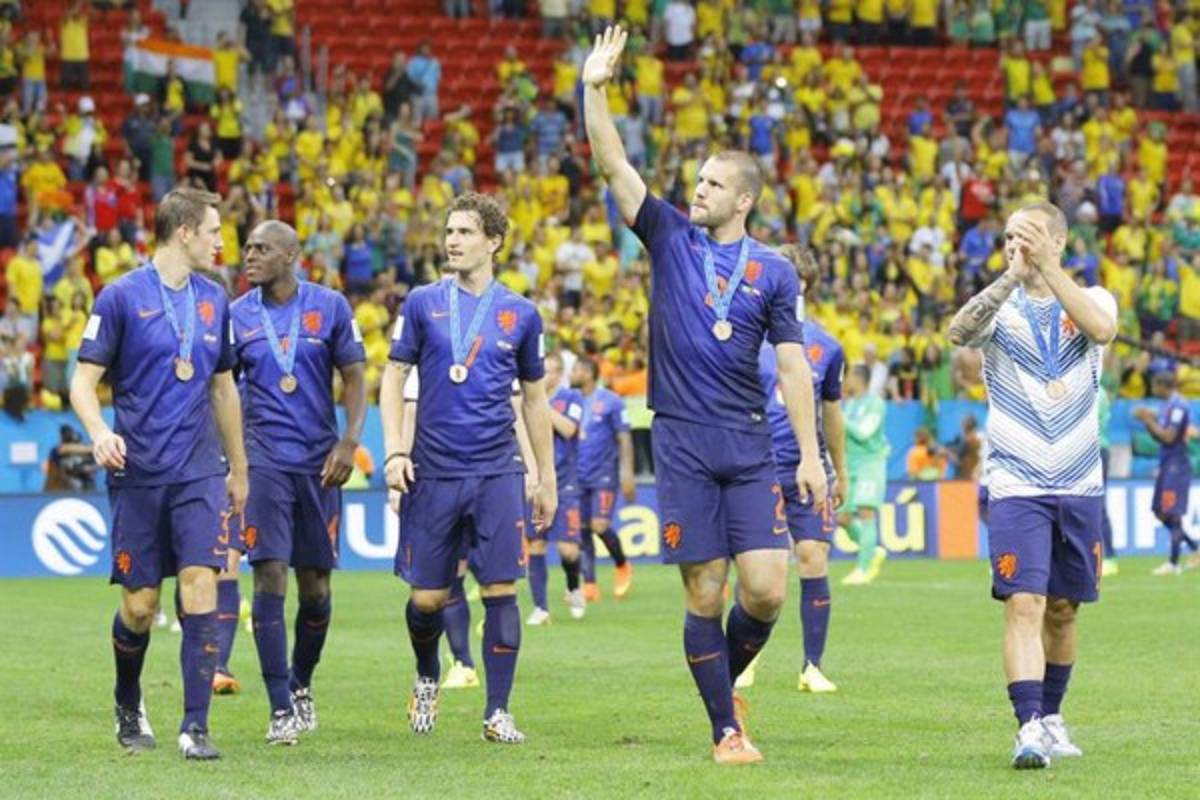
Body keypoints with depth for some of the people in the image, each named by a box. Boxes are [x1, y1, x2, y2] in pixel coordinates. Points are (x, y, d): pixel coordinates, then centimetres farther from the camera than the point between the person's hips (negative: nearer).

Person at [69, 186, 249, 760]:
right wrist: (99, 431, -23)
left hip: (200, 473, 3)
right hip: (137, 473, -3)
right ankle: (128, 705, 31)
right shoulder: (121, 297, -4)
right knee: (139, 604, 3)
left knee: (200, 585, -11)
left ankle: (195, 728, -10)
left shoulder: (213, 300, 11)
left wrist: (239, 468, 22)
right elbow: (84, 379, -4)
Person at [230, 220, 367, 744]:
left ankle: (301, 685, 29)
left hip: (319, 460, 1)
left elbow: (354, 378, 3)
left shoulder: (330, 307, 1)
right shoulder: (237, 316, 3)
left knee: (316, 587, 6)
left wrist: (349, 441, -9)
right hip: (265, 460, -1)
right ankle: (281, 709, -6)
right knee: (270, 579, -10)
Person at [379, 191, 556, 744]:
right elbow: (394, 378, 5)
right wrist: (394, 451, -7)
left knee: (501, 591, -6)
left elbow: (534, 398, 14)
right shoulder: (422, 304, 4)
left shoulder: (521, 314, 6)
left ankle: (497, 712, 0)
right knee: (427, 596, 3)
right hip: (433, 472, 0)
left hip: (498, 473, 0)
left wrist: (548, 479, 13)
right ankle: (427, 679, 31)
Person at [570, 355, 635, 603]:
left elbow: (624, 439, -5)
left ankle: (622, 565, 14)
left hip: (603, 475, -5)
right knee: (582, 529, 1)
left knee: (599, 526, -13)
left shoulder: (610, 402, -5)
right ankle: (589, 585, 5)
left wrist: (627, 473, -11)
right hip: (578, 477, 5)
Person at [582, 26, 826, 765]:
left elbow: (793, 366, 4)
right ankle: (726, 729, 8)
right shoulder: (671, 238, 7)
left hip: (750, 448, 0)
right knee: (705, 595, -1)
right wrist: (595, 90, -12)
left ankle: (726, 679, 21)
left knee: (768, 588, -8)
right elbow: (614, 167, -2)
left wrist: (811, 455, -2)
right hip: (683, 446, 0)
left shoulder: (773, 272, 6)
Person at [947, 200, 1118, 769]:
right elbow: (959, 331, -22)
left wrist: (1046, 267, -31)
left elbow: (1101, 327, -22)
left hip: (1079, 487, 2)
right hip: (1016, 486, -2)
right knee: (1024, 605, -15)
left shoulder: (1091, 300, 3)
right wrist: (1012, 275, -34)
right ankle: (1029, 728, -20)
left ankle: (1050, 715, 29)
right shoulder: (1000, 307, 0)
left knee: (1063, 610, 12)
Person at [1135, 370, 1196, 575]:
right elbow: (1159, 437, 19)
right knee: (1160, 511, 13)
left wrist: (1149, 420, -11)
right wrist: (1148, 421, 6)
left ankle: (1174, 563, -6)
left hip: (1176, 466, -10)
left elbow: (1168, 437, -20)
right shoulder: (1167, 406, 15)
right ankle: (1191, 544, 23)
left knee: (1172, 513, -8)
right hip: (1166, 466, 10)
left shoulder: (1178, 406, -15)